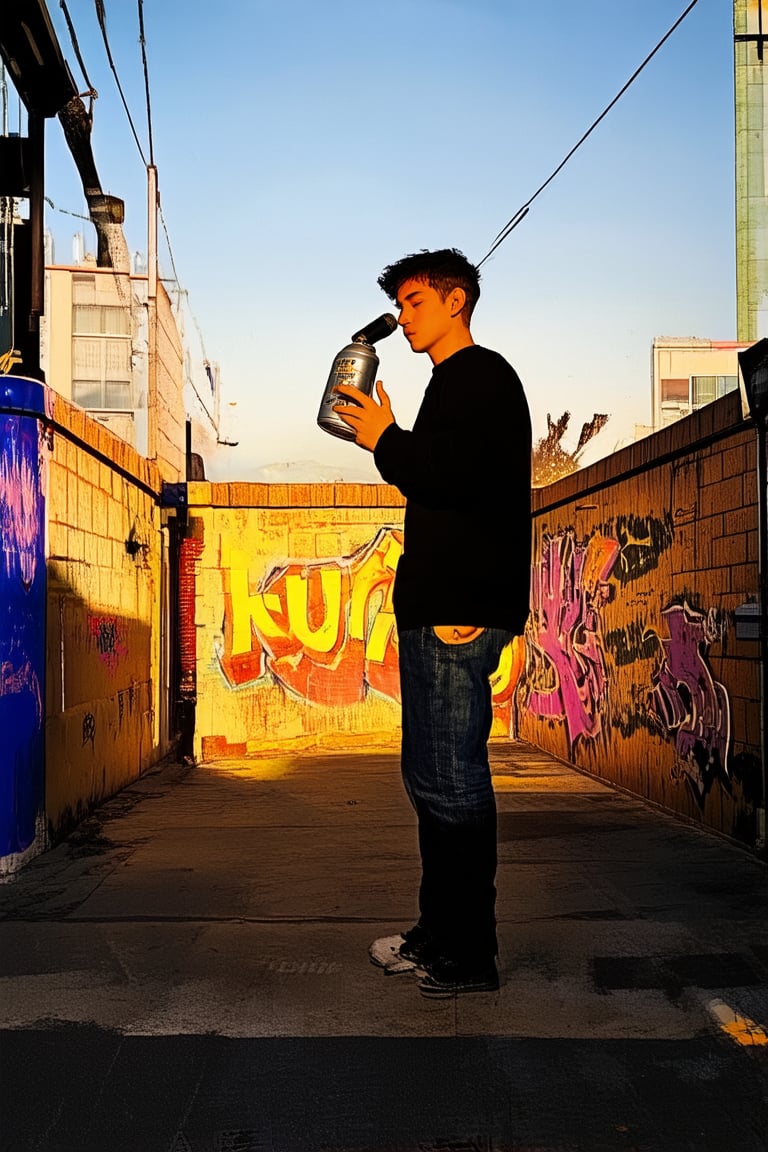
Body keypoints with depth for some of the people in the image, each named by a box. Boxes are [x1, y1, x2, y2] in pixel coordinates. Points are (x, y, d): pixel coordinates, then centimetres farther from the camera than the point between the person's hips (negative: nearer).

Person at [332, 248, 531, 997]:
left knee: (451, 781, -8)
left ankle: (468, 957, 1)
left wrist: (385, 440, -9)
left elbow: (458, 479, -20)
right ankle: (441, 936, 23)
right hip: (440, 610, 11)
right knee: (436, 778, 14)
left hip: (459, 613, -11)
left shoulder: (482, 376, -5)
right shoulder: (457, 382, 24)